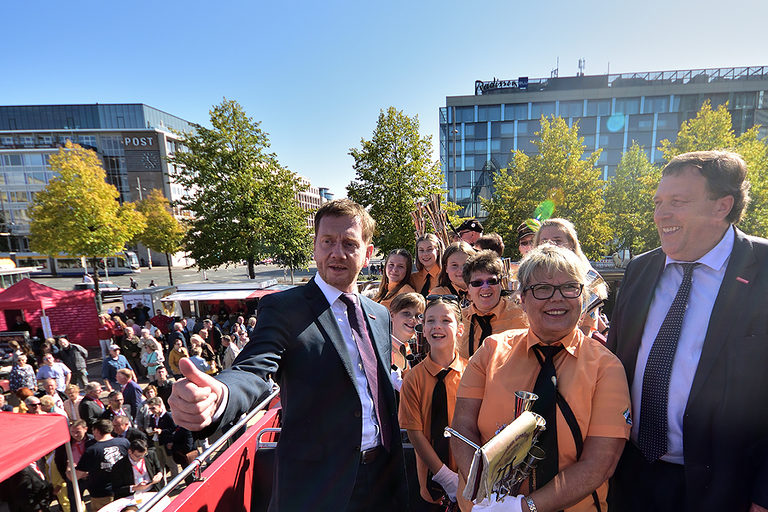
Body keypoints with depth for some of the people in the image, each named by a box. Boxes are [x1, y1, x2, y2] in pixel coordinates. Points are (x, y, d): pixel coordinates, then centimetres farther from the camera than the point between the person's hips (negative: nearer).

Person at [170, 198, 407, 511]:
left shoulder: (380, 314, 4)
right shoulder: (283, 308, -13)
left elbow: (385, 393, 10)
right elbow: (253, 371, -27)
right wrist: (218, 397, -48)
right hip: (316, 484, -4)